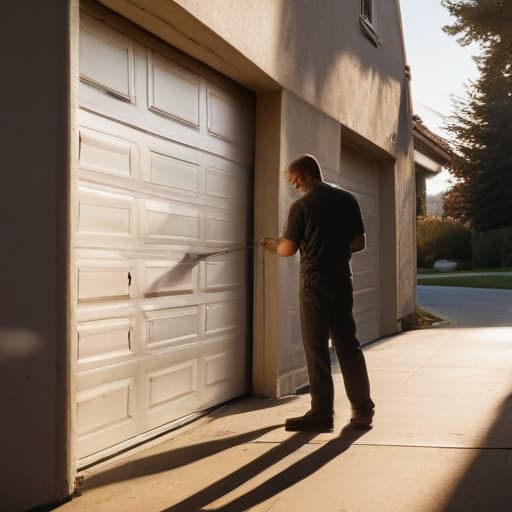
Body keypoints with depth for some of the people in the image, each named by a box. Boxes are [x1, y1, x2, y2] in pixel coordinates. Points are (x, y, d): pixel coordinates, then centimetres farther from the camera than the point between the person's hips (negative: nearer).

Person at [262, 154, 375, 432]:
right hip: (342, 281, 5)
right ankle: (362, 410, 12)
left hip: (315, 282, -5)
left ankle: (322, 413, 7)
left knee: (317, 348, 2)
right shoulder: (348, 199, 5)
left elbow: (289, 248, -5)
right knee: (348, 344, 11)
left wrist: (273, 245, 16)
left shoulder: (302, 206, -9)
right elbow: (359, 243, 7)